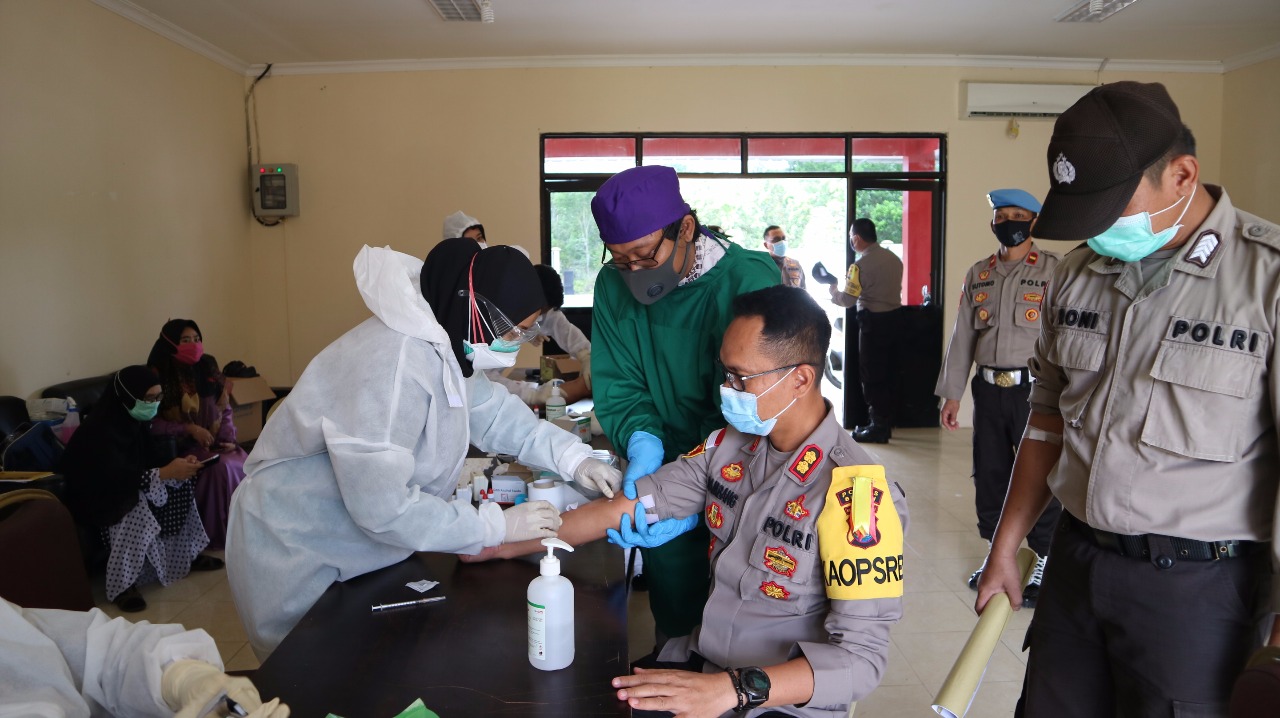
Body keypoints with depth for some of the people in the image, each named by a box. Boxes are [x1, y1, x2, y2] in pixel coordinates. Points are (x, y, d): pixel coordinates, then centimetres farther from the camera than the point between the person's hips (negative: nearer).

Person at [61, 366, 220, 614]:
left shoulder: (133, 420, -2)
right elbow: (117, 479, -36)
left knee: (179, 487, -4)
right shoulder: (100, 429, -28)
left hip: (122, 487, 9)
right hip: (93, 498, -9)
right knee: (137, 507, -35)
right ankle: (122, 585, -25)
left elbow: (148, 460, 2)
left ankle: (188, 554, 9)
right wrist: (167, 472, -38)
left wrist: (176, 464, -18)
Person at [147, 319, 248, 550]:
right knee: (222, 467, -32)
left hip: (216, 444, 4)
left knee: (246, 463, -27)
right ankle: (219, 536, -16)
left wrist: (228, 439, -2)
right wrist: (190, 429, -19)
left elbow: (225, 409, 13)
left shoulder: (208, 367, 8)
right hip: (182, 448, -4)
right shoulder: (159, 376, -6)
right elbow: (152, 423, -9)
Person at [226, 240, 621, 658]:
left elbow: (494, 411, 5)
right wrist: (498, 526, -25)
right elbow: (383, 508, -32)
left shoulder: (445, 342, -4)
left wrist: (572, 458, -8)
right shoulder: (394, 363, -33)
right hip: (296, 561, -8)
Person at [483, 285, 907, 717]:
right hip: (699, 663, 6)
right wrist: (511, 544, 1)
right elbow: (629, 505, 1)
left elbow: (861, 657, -24)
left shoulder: (857, 495, -22)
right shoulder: (729, 446, -1)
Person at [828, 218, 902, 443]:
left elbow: (848, 300, -17)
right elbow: (892, 289, 14)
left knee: (871, 375, 1)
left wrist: (833, 291, 3)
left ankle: (878, 427, 5)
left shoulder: (861, 264, -17)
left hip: (873, 321, -8)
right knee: (888, 372, 14)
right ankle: (887, 423, 23)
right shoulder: (894, 258, 8)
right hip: (893, 317, 8)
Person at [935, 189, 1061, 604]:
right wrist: (951, 394, 10)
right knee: (988, 475, 12)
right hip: (988, 388, 5)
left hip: (1032, 389, -5)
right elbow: (962, 336, 12)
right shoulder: (978, 274, 12)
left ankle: (1045, 560, 18)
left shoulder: (1054, 271, -3)